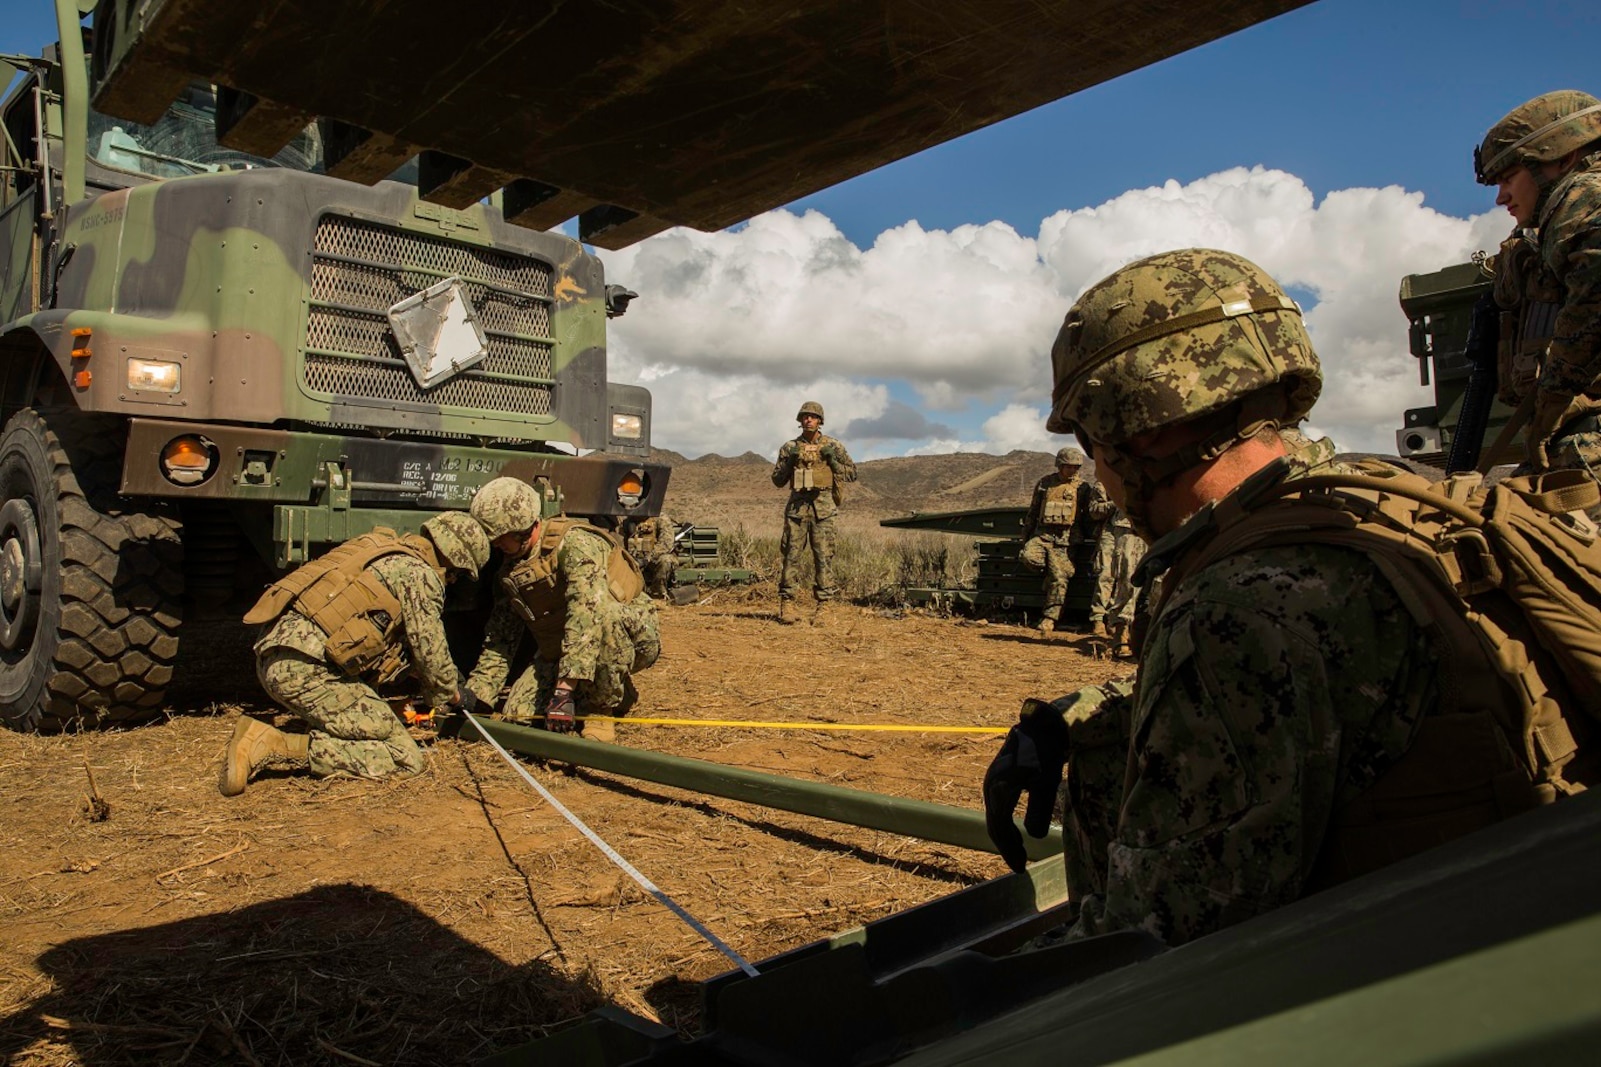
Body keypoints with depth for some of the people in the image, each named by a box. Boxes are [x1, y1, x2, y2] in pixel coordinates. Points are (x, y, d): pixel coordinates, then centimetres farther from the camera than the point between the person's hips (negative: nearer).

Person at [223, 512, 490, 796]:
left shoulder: (383, 550, 25)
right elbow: (430, 649, 4)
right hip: (308, 670, -10)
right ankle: (274, 745, -13)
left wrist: (417, 676, 42)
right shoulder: (419, 574, -1)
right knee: (406, 759, -7)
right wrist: (451, 693, 23)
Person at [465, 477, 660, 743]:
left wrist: (565, 686, -42)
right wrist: (473, 695, -3)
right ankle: (588, 698, 13)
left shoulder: (573, 542, -23)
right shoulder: (510, 571, 4)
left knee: (606, 615, -40)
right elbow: (499, 637, 8)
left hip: (633, 638, -6)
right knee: (517, 713, -14)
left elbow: (587, 611, -36)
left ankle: (602, 710, -18)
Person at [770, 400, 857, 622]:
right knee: (791, 554, -2)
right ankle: (786, 602, 3)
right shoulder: (790, 447, 9)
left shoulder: (833, 446, 7)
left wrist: (832, 460, -5)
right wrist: (788, 461, -5)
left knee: (824, 556, -2)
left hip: (823, 506, -1)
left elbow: (852, 473, 9)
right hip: (797, 505, 1)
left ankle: (824, 603, 2)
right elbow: (777, 481, 11)